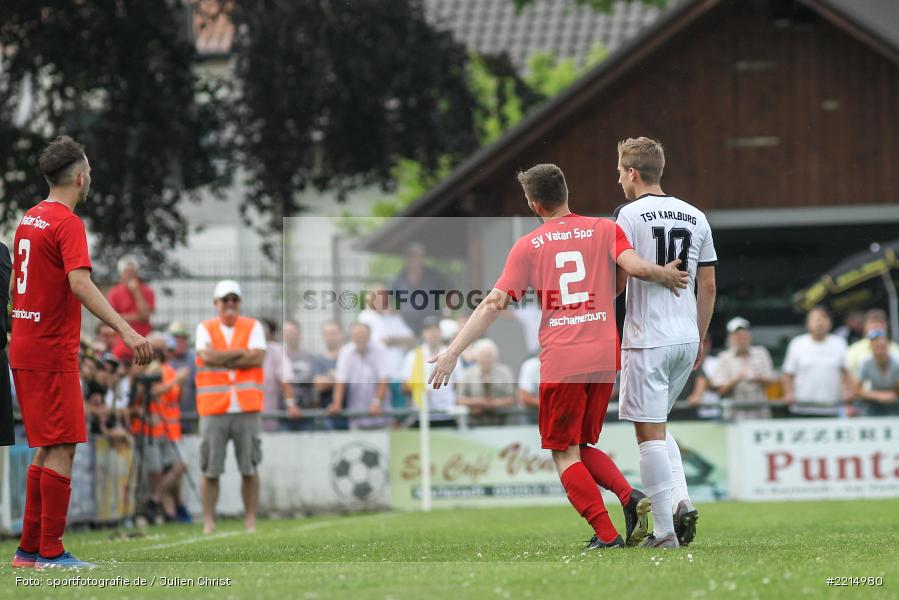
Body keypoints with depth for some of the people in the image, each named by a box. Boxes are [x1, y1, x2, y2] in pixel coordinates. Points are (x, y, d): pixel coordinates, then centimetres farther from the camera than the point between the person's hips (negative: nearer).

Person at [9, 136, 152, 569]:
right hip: (53, 352, -9)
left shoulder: (29, 219, 13)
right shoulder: (68, 223, -14)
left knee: (46, 449, 14)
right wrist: (125, 330, -35)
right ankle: (51, 552, -7)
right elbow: (80, 283, -27)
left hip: (23, 350, 9)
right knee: (61, 449, -6)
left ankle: (29, 548, 15)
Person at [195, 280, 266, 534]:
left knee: (250, 468, 0)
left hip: (247, 410, 0)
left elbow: (258, 358, -7)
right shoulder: (205, 329, 8)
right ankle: (208, 521, 4)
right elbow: (208, 356, -10)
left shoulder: (253, 327, 8)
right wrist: (241, 353, -5)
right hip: (213, 410, 0)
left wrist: (222, 360, -7)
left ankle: (250, 521, 7)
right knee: (210, 470, -2)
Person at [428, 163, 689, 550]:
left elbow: (494, 303, -3)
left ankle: (606, 534, -5)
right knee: (582, 447, 20)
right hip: (604, 358, 4)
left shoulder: (528, 246, 2)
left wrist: (453, 352, -3)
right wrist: (664, 274, 11)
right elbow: (634, 265, -9)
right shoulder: (603, 229, 7)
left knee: (564, 454, 7)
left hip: (560, 362, -4)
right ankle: (629, 496, -5)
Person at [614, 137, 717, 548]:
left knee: (649, 431, -3)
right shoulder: (695, 217, 11)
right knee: (658, 426, 20)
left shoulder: (631, 214, -7)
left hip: (647, 340, -6)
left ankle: (664, 530, -5)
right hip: (686, 339, 6)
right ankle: (681, 501, 2)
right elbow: (707, 286, 13)